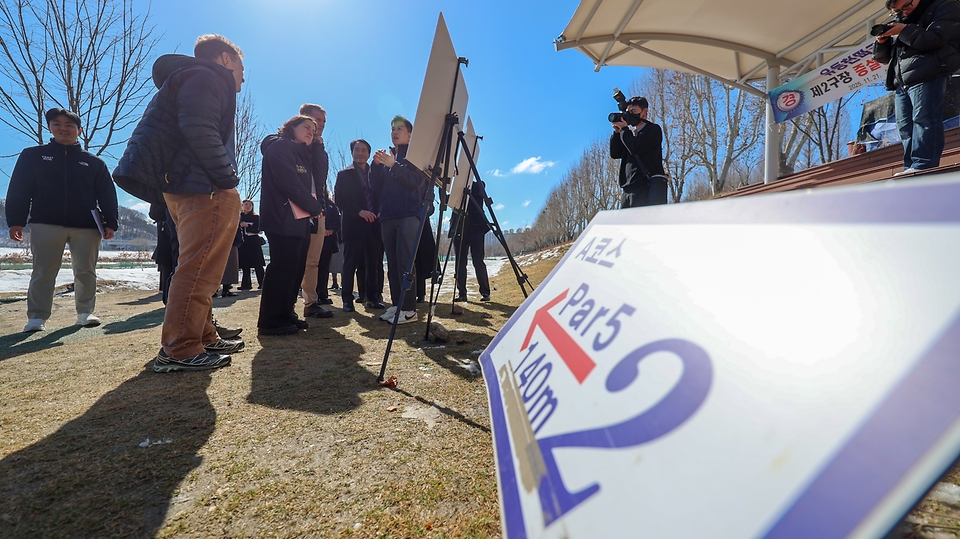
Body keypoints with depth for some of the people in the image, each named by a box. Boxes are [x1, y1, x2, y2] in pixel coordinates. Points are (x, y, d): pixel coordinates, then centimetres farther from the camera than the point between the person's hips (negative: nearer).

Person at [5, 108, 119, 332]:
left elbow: (107, 195, 7)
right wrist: (16, 221, -2)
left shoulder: (93, 162, 12)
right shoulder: (33, 155, 12)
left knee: (86, 272, 4)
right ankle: (37, 317, 7)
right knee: (43, 273, 2)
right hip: (45, 225, 0)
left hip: (86, 227, 0)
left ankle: (85, 312, 12)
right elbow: (19, 190, 7)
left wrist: (110, 223, -3)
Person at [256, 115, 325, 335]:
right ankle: (271, 321, -4)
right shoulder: (279, 146, -2)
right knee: (282, 267, -10)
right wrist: (314, 207, -8)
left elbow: (309, 184, 19)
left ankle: (286, 313, 16)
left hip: (300, 219, 9)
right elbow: (288, 182, -14)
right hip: (283, 219, -9)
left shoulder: (302, 154, 26)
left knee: (295, 268, 8)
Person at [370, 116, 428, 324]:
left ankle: (409, 309, -12)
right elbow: (376, 187, 14)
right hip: (387, 216, 6)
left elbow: (417, 181, -9)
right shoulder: (387, 157, 22)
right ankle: (396, 304, 9)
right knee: (392, 263, 4)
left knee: (406, 262, -13)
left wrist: (393, 165, -17)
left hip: (408, 215, -6)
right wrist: (376, 165, -1)